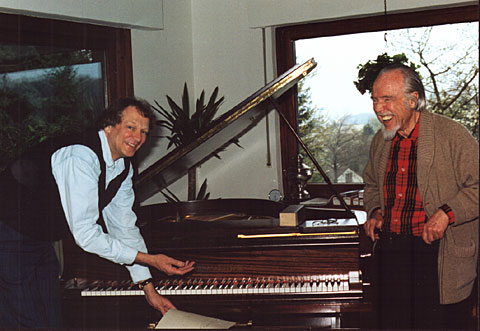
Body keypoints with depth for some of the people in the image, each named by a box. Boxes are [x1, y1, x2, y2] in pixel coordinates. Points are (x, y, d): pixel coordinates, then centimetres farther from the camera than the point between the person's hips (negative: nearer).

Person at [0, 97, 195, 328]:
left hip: (41, 242, 9)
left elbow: (124, 227, 7)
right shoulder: (81, 157, -28)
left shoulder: (123, 167, 1)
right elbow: (85, 233, -29)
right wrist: (150, 260, -25)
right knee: (32, 324, -10)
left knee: (53, 321, 10)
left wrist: (149, 288, 6)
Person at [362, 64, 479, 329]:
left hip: (438, 253, -5)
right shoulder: (380, 142, 11)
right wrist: (375, 212, 9)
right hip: (389, 251, 6)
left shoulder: (451, 134, -9)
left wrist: (446, 213, -20)